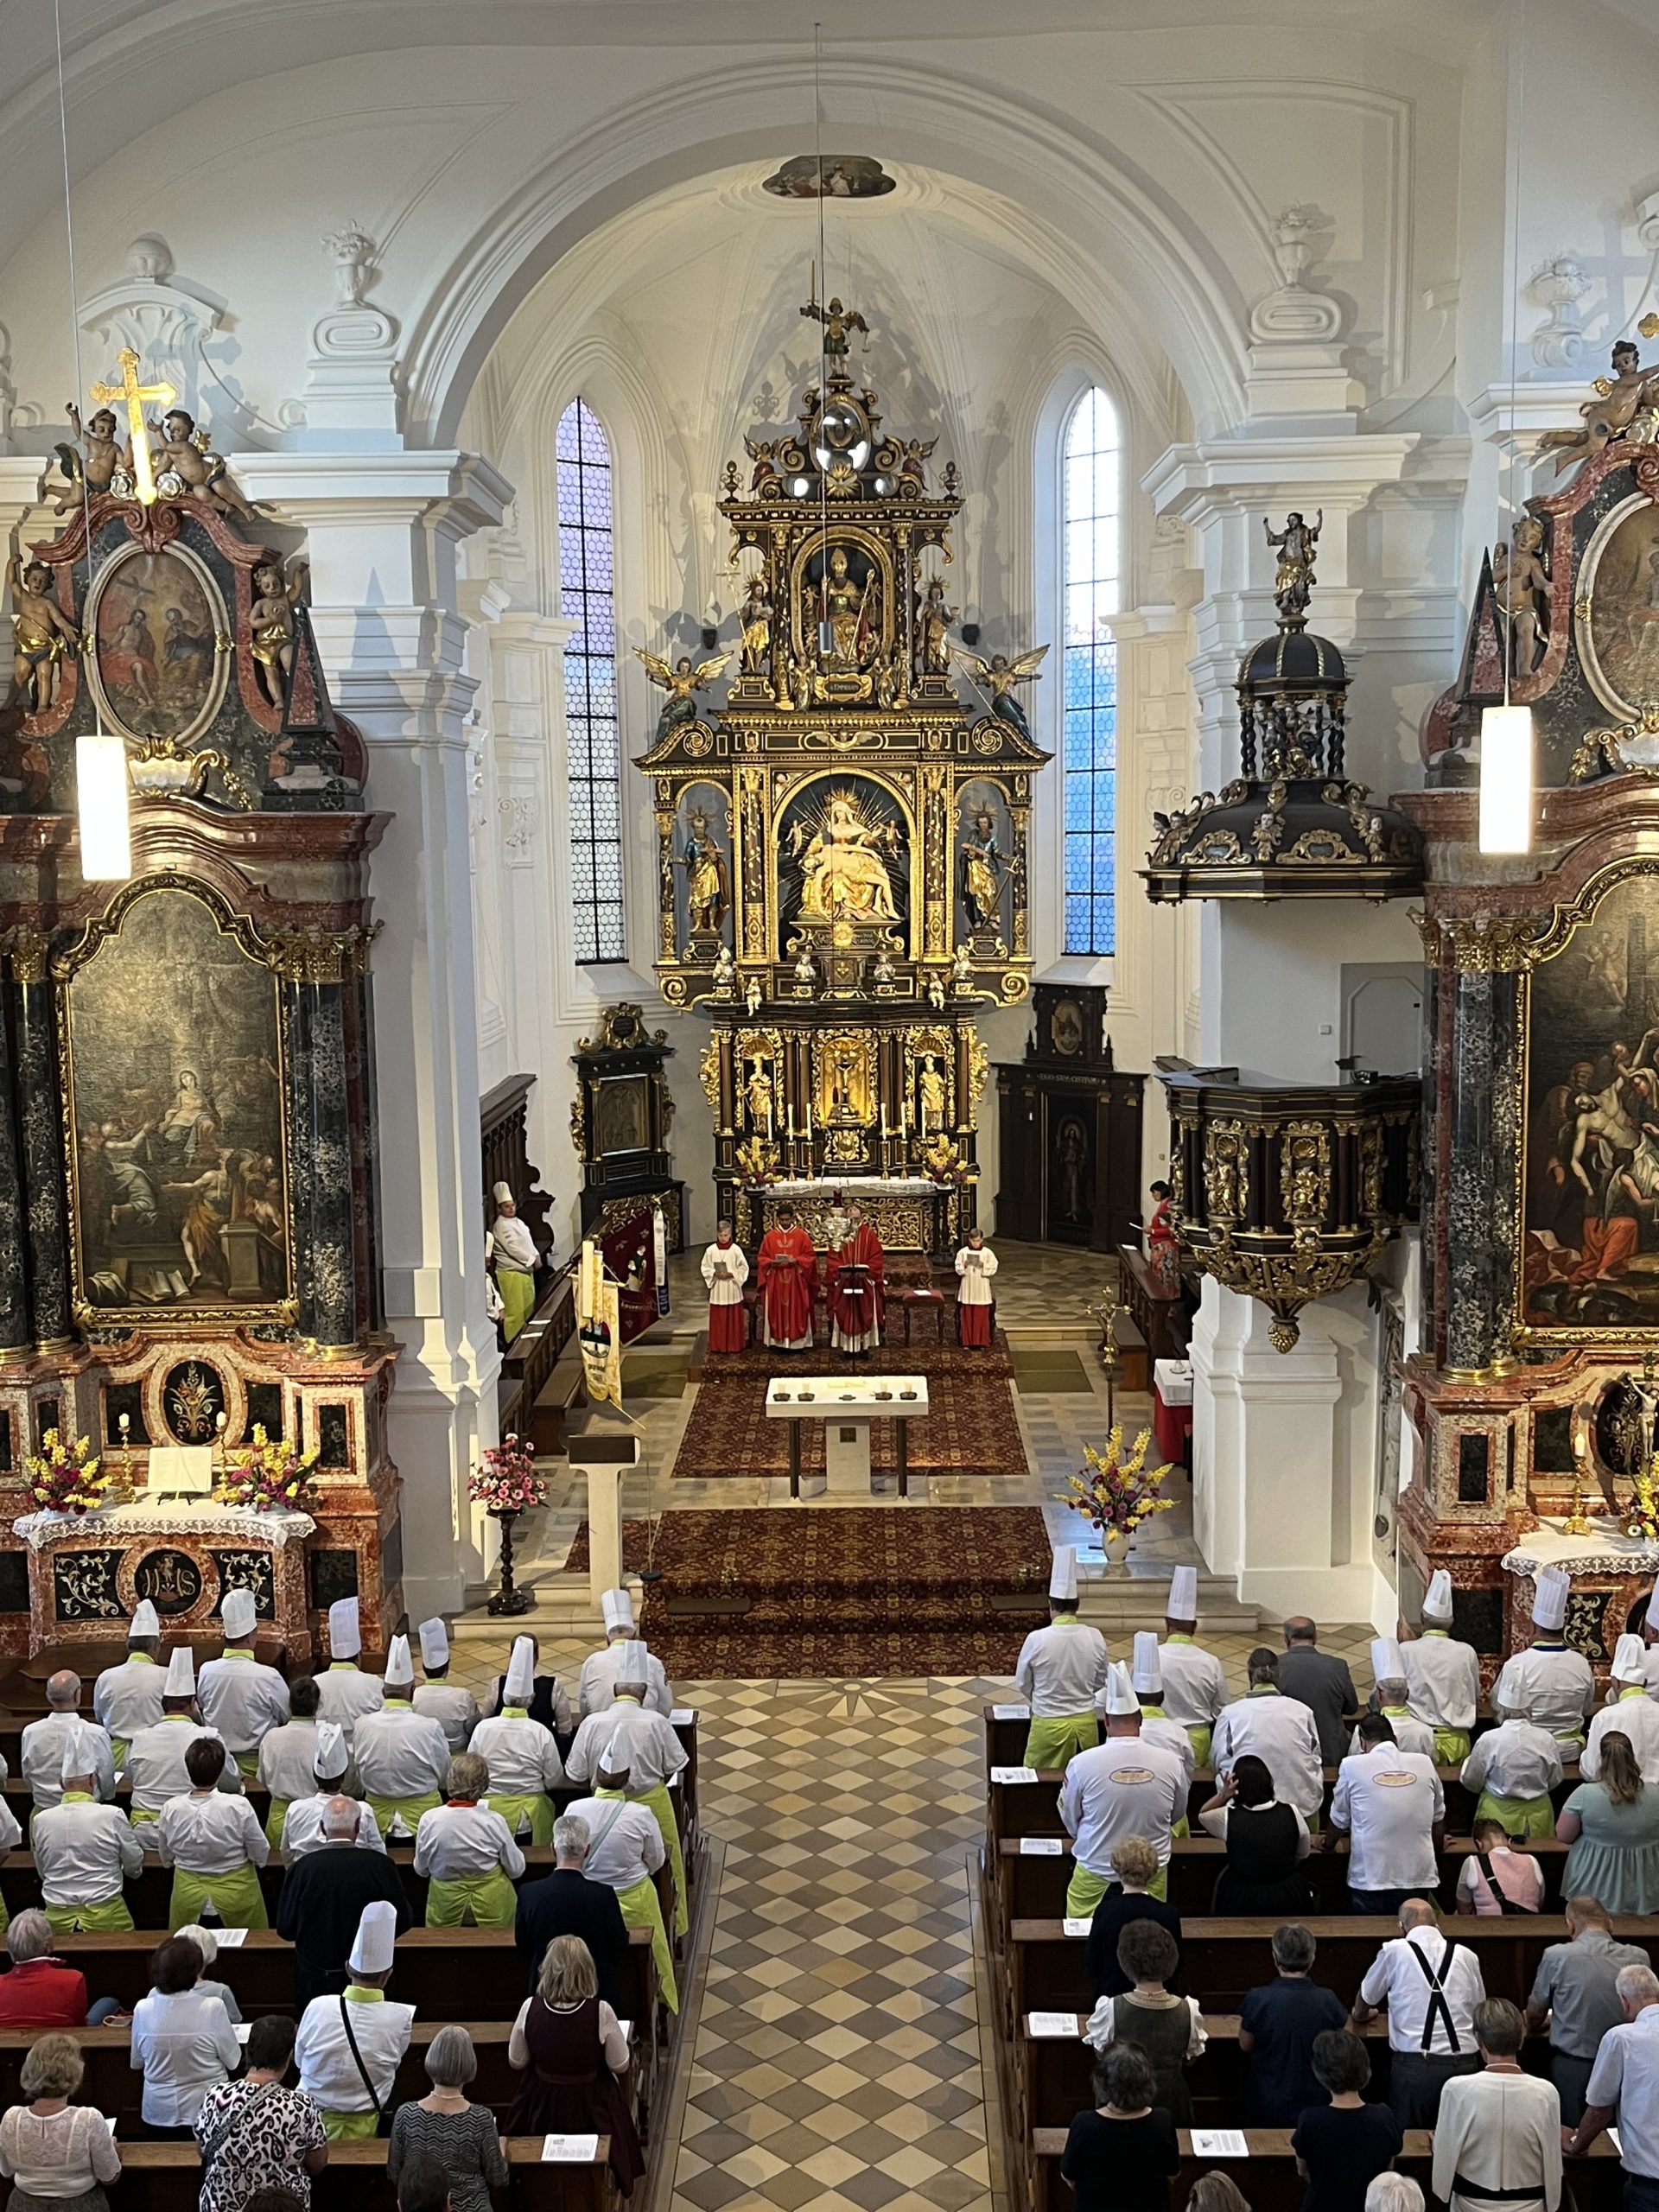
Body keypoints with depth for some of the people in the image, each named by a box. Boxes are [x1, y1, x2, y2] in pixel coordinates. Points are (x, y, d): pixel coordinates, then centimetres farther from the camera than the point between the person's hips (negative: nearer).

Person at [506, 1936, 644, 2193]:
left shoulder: (530, 2008, -21)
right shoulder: (600, 2012, -27)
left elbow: (516, 2061, -6)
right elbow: (620, 2065, -14)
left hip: (541, 2105, 2)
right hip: (591, 2106, -1)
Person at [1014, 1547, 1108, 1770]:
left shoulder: (1037, 1639, -17)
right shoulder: (1095, 1638, -9)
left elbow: (1022, 1684, -2)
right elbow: (1100, 1683, 6)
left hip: (1049, 1725, -3)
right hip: (1086, 1723, 3)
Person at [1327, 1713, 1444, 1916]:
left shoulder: (1352, 1766, -4)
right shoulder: (1424, 1764, 2)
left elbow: (1339, 1822, 8)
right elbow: (1438, 1823, 14)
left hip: (1370, 1881, -2)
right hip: (1419, 1877, 2)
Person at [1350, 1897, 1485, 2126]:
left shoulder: (1395, 1951, 1)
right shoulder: (1466, 1955, 8)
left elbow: (1365, 2000, 17)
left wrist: (1361, 2014, 40)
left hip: (1414, 2066, -3)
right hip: (1464, 2064, 3)